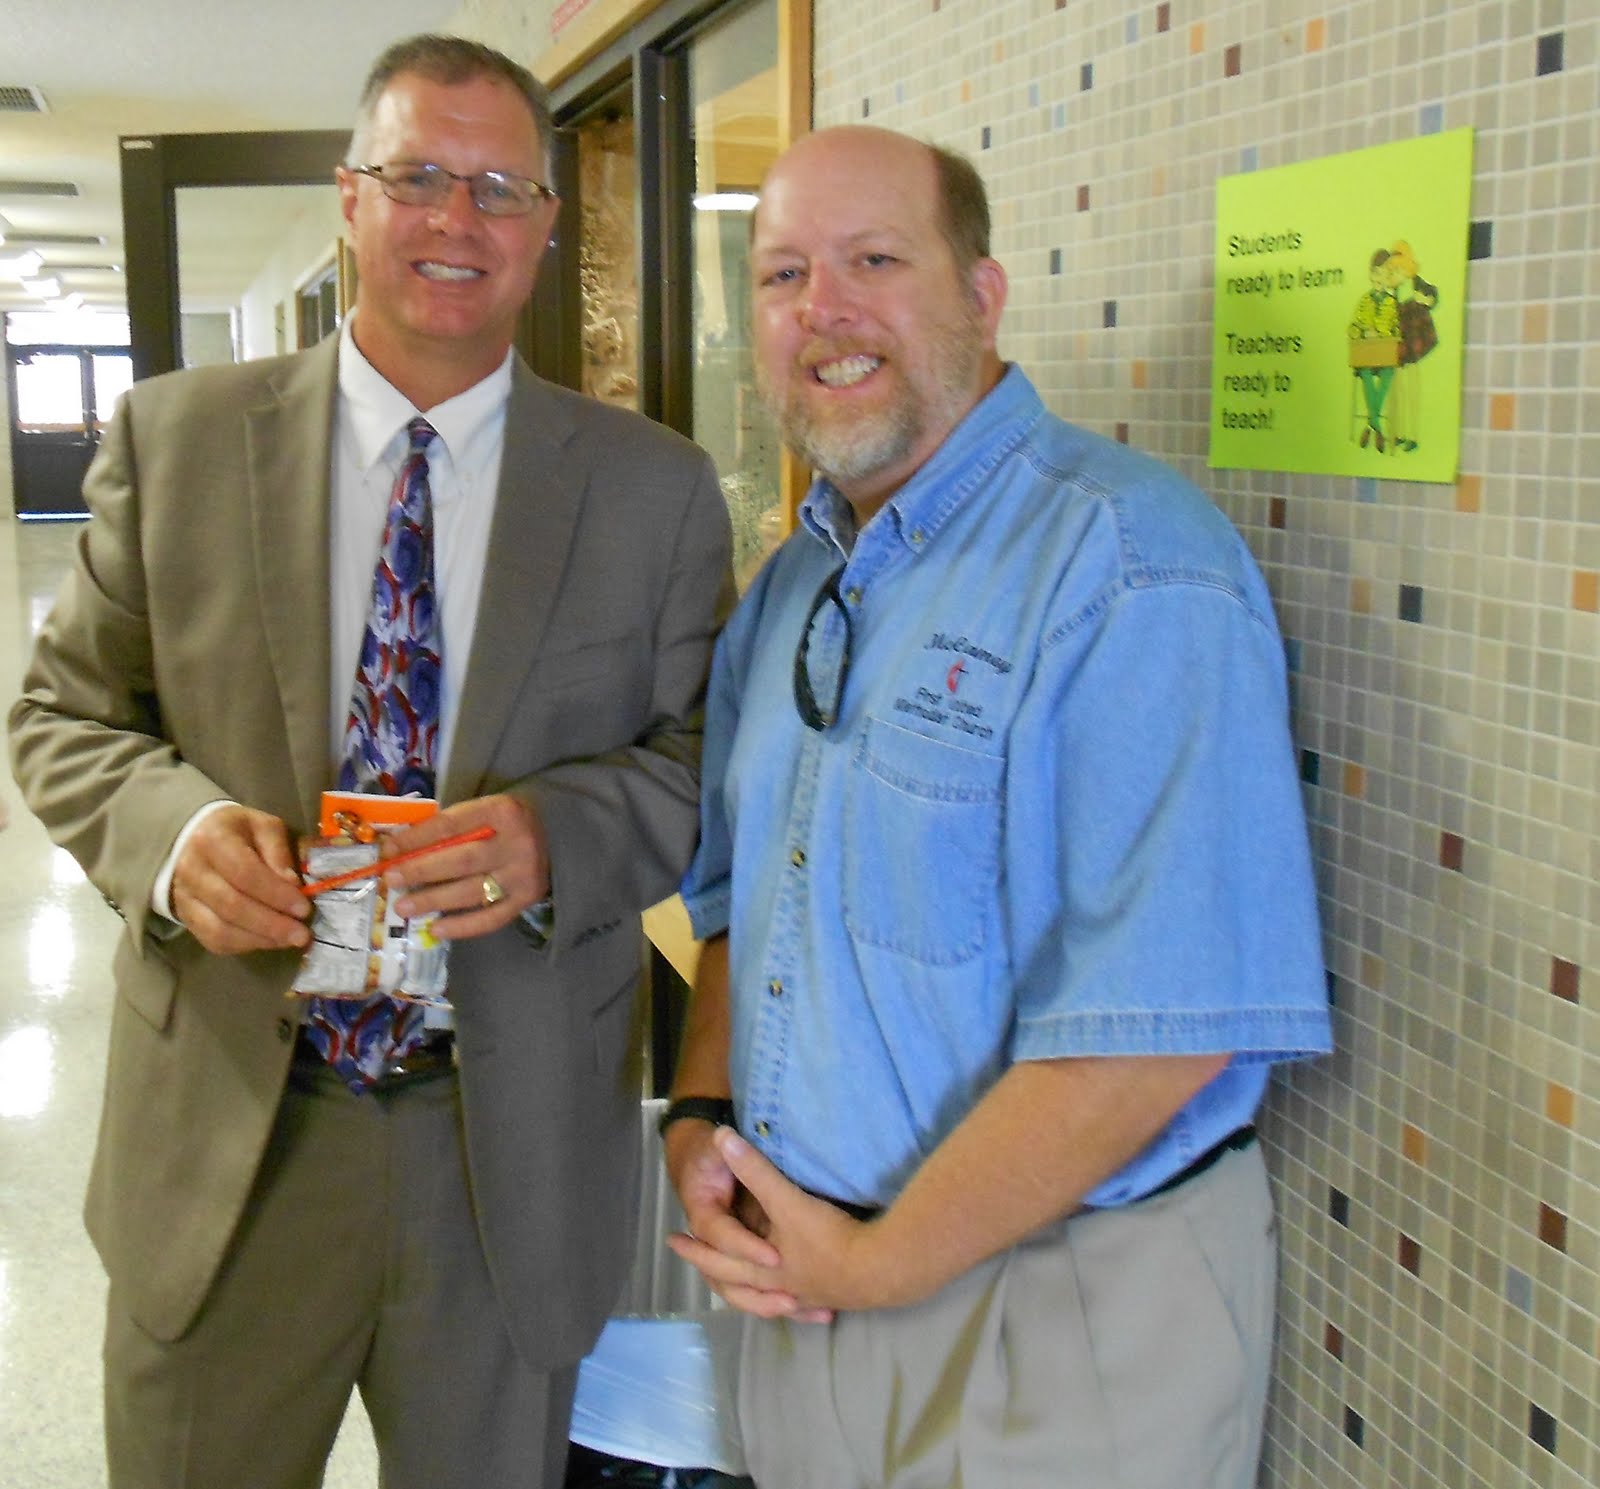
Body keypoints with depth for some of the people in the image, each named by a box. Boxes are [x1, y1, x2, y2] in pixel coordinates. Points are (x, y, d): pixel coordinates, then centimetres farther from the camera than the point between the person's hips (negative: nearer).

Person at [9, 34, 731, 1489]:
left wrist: (553, 835, -20)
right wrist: (175, 826, -17)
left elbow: (703, 757, 0)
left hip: (519, 1149, 0)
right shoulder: (175, 436, 0)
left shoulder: (658, 487, -1)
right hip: (225, 1130, 1)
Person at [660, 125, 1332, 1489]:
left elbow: (1163, 1021, -26)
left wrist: (878, 1265, -18)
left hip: (1058, 1309, -7)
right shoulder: (789, 587, 8)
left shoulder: (1130, 562, -19)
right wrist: (701, 1115, -1)